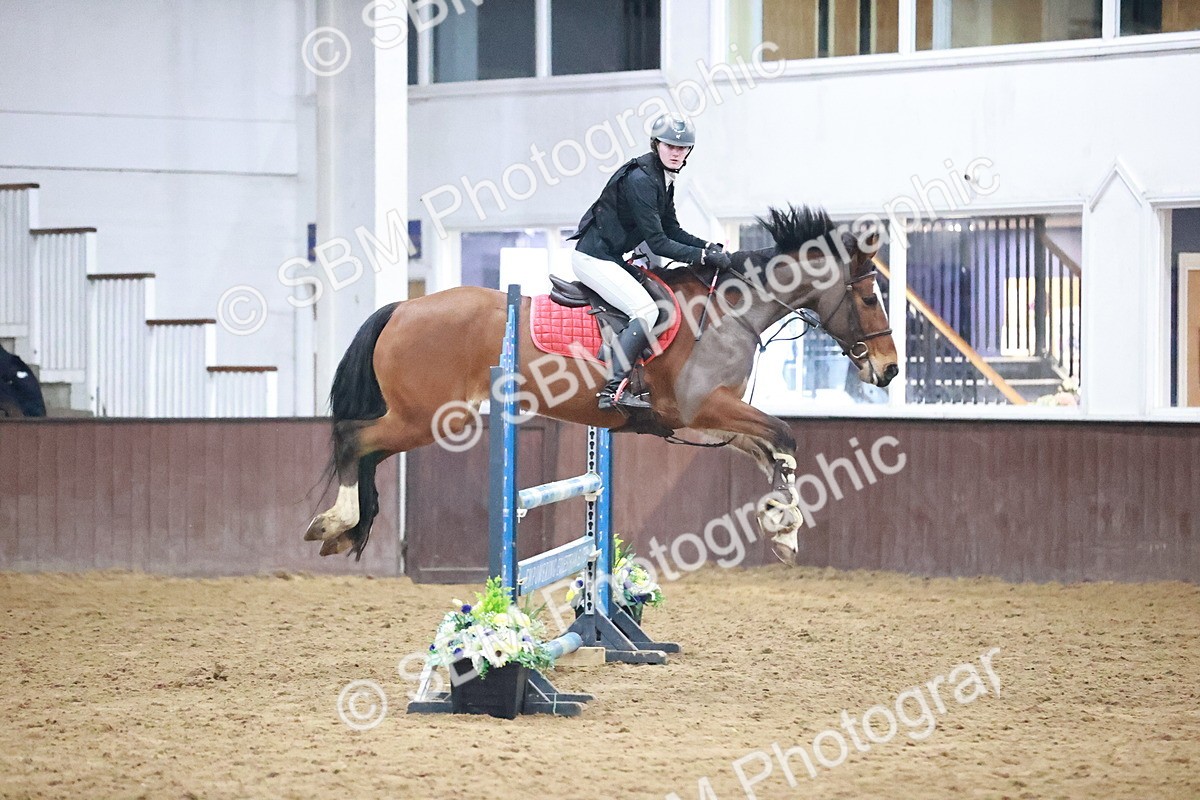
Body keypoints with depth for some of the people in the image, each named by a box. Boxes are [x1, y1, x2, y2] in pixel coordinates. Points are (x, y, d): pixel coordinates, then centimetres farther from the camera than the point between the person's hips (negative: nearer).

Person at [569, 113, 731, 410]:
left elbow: (672, 230, 14)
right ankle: (612, 388, -27)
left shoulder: (664, 179, 9)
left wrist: (709, 247, 0)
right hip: (593, 258, -11)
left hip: (610, 258, 11)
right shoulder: (640, 180, -21)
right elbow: (658, 243, -23)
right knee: (646, 310, -22)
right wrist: (703, 256, -22)